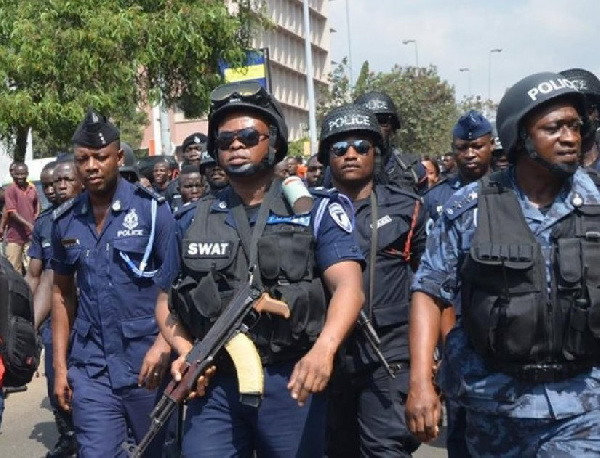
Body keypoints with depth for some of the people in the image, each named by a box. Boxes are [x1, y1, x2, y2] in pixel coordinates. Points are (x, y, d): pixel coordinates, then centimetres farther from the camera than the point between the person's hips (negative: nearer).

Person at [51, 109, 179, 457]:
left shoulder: (152, 209, -5)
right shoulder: (65, 221, 6)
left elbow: (176, 285, -7)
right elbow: (62, 293, 13)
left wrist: (163, 345, -20)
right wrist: (60, 364, 8)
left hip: (148, 364, -2)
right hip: (90, 368, 2)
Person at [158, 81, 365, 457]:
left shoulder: (315, 209, 1)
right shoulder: (194, 221, 10)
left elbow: (348, 285, -12)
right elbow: (168, 301, 15)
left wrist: (323, 350, -30)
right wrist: (185, 351, -4)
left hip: (292, 382, -2)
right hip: (214, 385, 2)